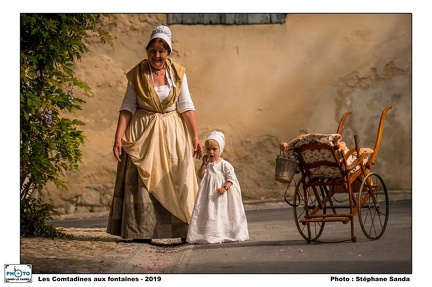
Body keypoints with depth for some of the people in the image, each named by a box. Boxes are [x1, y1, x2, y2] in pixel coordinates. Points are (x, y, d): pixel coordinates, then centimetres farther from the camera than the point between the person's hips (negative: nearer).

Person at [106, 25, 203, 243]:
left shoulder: (178, 73, 0)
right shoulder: (137, 75, -3)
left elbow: (186, 107, 1)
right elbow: (127, 108, -4)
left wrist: (195, 137, -3)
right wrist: (119, 137, -12)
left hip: (172, 134, 1)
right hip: (143, 134, -1)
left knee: (177, 181, 0)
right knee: (142, 181, -3)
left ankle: (185, 231, 4)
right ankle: (142, 232, 1)